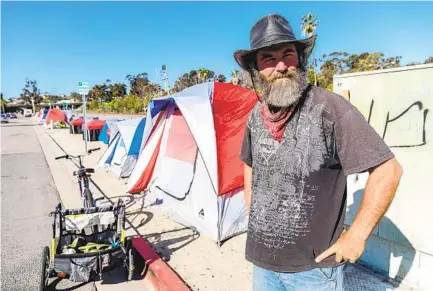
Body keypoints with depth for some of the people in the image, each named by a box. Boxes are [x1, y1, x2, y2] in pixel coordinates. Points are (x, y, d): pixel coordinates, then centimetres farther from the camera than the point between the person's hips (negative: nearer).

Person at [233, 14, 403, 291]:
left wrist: (357, 236, -14)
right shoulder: (256, 116, -1)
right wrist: (253, 217, 10)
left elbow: (388, 170, -16)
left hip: (314, 266, -5)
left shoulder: (329, 107, -19)